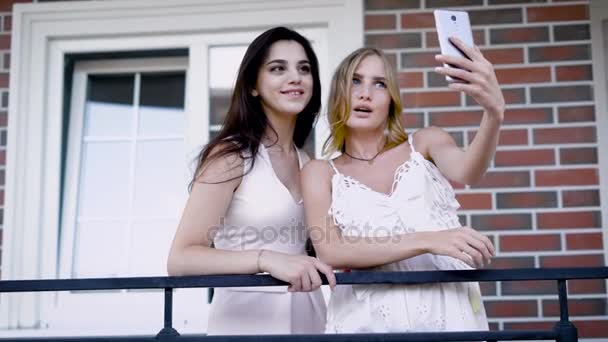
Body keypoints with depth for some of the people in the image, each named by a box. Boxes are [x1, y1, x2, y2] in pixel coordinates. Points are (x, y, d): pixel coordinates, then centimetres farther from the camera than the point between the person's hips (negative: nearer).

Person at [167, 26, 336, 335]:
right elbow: (181, 259, -18)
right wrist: (265, 259, -31)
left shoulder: (308, 164, 7)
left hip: (307, 315, 6)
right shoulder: (231, 155, -10)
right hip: (249, 318, -6)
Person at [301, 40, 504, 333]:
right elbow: (330, 253, -5)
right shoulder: (320, 173, 10)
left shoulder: (425, 144, 12)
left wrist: (493, 113, -29)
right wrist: (426, 241, -15)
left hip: (449, 313, 0)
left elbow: (467, 171, -9)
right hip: (370, 320, 0)